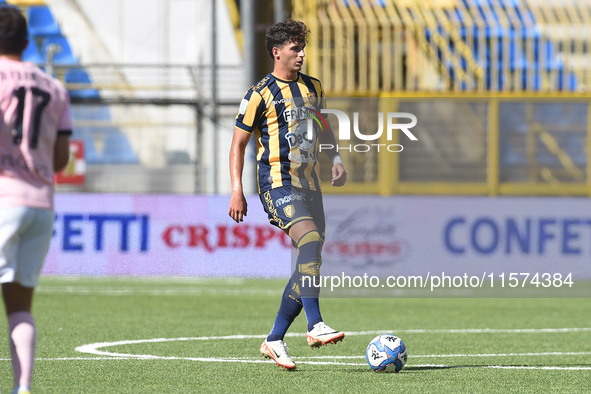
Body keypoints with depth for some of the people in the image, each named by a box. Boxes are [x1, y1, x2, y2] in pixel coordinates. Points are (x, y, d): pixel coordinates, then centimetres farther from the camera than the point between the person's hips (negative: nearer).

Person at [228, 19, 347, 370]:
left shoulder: (313, 87, 14)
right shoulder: (260, 94, -6)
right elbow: (239, 143, -3)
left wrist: (336, 158, 13)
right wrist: (237, 191, -10)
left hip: (309, 183, 8)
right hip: (278, 183, -7)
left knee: (310, 262, 3)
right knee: (310, 239, -30)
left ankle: (275, 341, 13)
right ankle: (315, 325, -37)